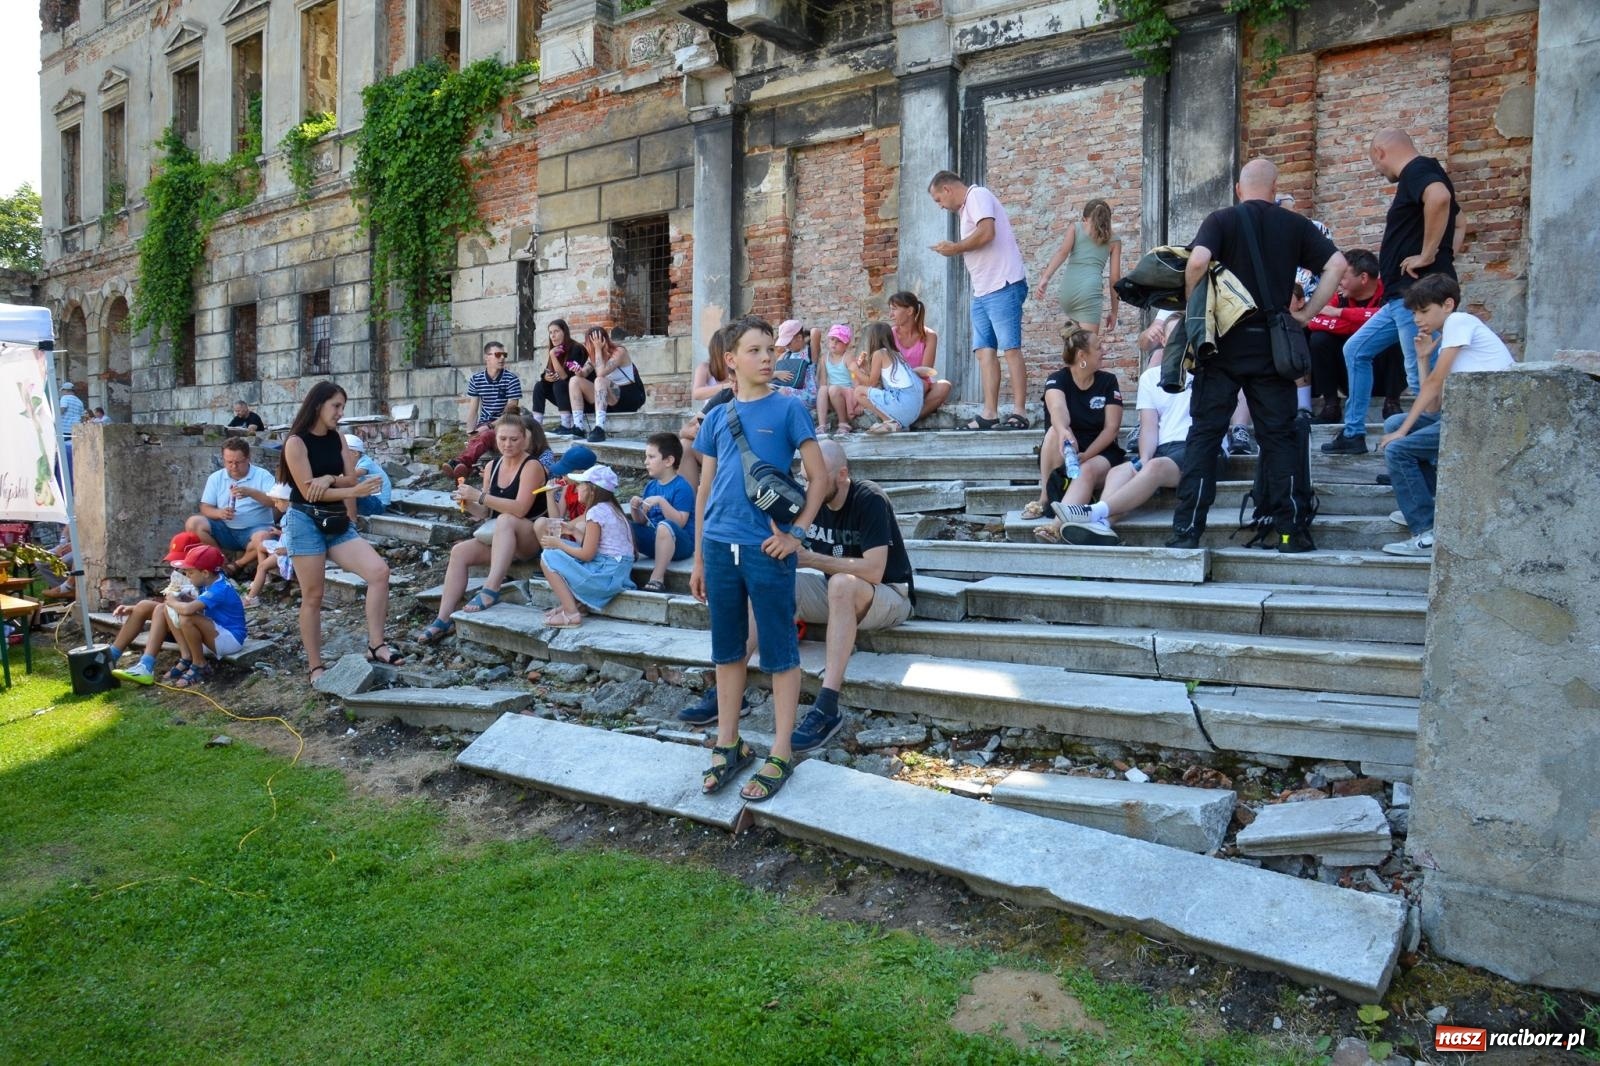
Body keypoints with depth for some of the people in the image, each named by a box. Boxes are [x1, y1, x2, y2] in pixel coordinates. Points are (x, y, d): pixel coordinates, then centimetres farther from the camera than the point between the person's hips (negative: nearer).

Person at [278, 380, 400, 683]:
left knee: (379, 570, -14)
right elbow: (308, 491, -15)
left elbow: (351, 479, 2)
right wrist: (353, 491, -23)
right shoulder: (296, 442, -8)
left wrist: (329, 479, -20)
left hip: (337, 523, 6)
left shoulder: (338, 438, 10)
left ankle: (376, 645, -11)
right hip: (306, 523, -5)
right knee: (313, 596, 0)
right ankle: (315, 667, 10)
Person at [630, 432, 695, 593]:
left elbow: (680, 522, -21)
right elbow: (641, 521, 13)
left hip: (679, 544, -7)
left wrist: (661, 501, -27)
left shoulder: (682, 487, -12)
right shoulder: (651, 486, 10)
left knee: (665, 526, -38)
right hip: (653, 540, 7)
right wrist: (635, 508, -8)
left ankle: (657, 578, -31)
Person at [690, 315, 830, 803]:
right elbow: (704, 490, 13)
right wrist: (698, 558, 12)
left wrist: (796, 531, -11)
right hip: (720, 546, 4)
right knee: (727, 649, 13)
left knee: (779, 652, 4)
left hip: (767, 548, -4)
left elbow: (818, 478, -1)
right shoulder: (718, 417, 10)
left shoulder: (789, 408, -1)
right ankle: (728, 744, 26)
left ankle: (780, 754, 13)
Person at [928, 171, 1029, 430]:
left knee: (1010, 348, -9)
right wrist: (957, 250, 10)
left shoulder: (977, 195, -3)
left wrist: (955, 248, -7)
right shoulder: (966, 209, 25)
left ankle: (1019, 413, -9)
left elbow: (987, 233, -18)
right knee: (984, 350, 2)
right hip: (983, 291, 10)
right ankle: (990, 414, 0)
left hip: (1003, 285, -10)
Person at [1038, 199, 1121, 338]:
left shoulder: (1076, 227, 19)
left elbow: (1063, 252, 0)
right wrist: (1114, 311, 19)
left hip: (1067, 289, 3)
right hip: (1090, 290, -3)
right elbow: (1115, 278, 15)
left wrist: (1045, 277, -8)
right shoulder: (1113, 240, 18)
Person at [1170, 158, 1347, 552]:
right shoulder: (1295, 225, 9)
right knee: (1279, 437, 7)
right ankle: (1292, 531, 8)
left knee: (1204, 435, 1)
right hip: (1272, 346, 2)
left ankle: (1187, 530, -3)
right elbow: (1337, 264, -1)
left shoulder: (1220, 220, 1)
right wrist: (1306, 313, 4)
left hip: (1223, 343, -2)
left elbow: (1198, 261, -17)